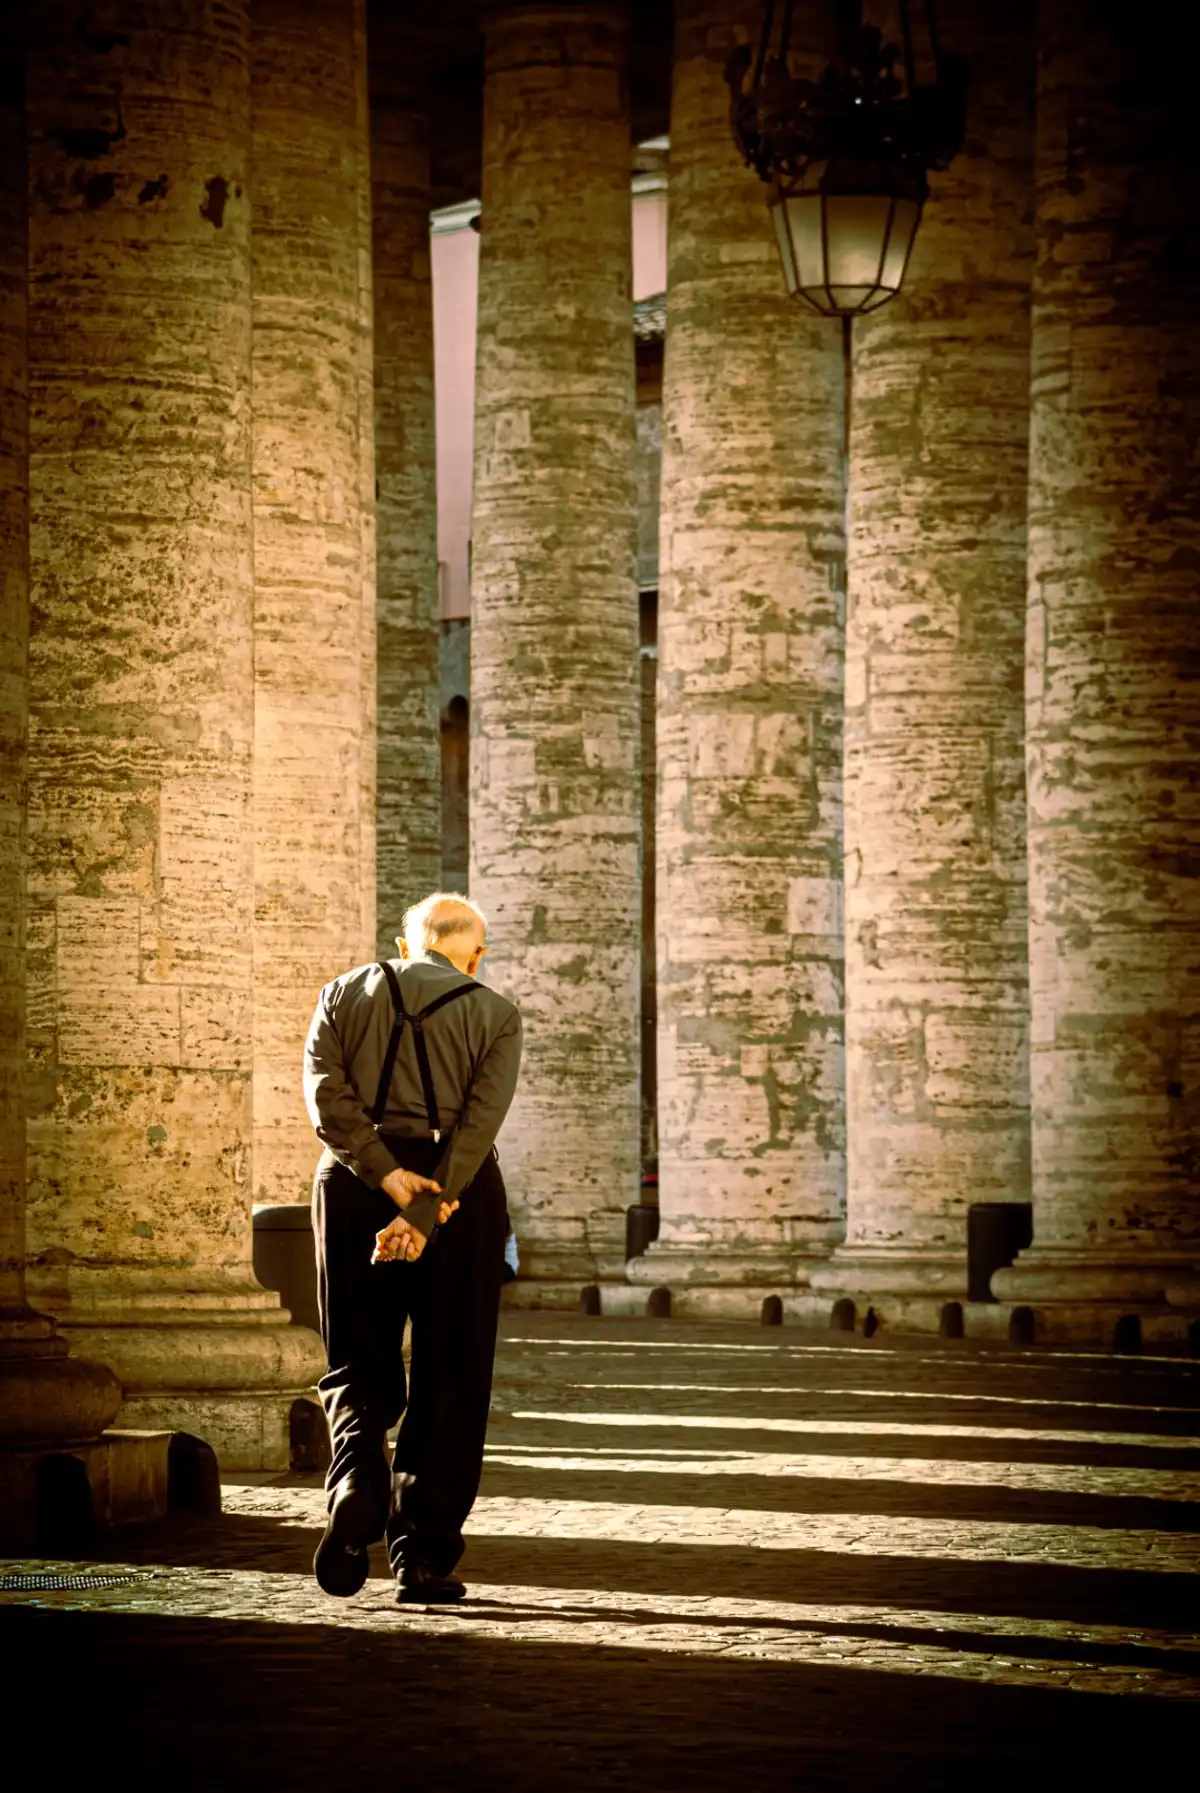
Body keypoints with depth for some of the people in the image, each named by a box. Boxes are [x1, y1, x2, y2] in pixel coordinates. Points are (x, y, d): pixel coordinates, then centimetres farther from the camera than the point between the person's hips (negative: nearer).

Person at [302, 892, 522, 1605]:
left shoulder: (346, 995, 10)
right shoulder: (495, 1014, 5)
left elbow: (326, 1094, -6)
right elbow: (480, 1121, -9)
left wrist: (386, 1175, -12)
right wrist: (426, 1215, -15)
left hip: (353, 1187, 1)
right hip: (461, 1196, -1)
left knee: (358, 1364, 13)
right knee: (449, 1382, 7)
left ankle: (356, 1492, -15)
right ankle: (425, 1558, 5)